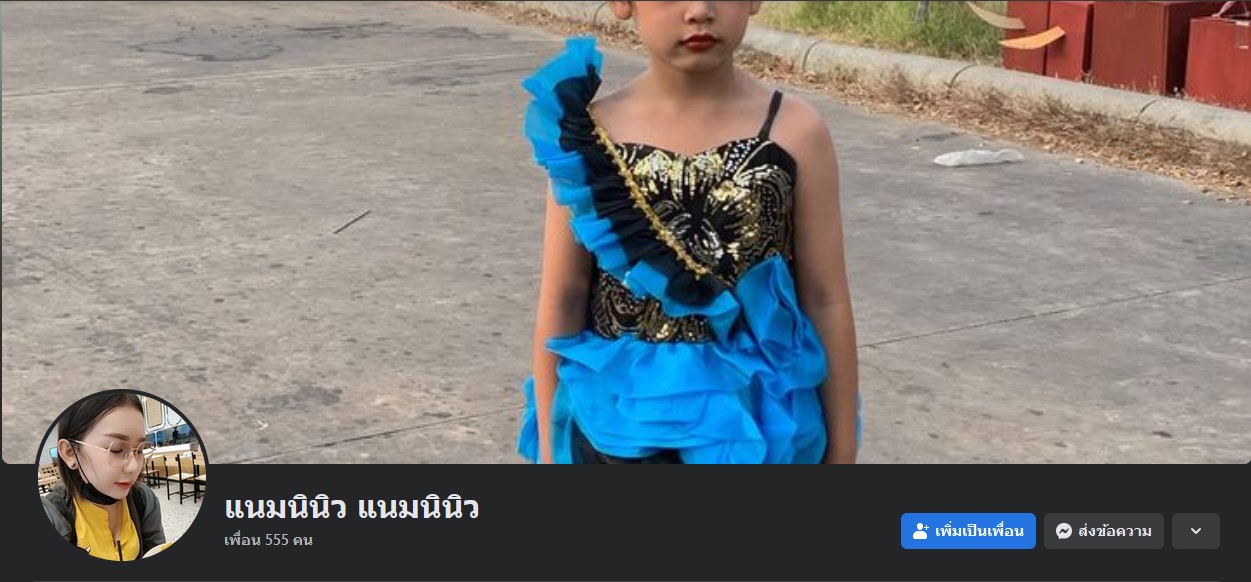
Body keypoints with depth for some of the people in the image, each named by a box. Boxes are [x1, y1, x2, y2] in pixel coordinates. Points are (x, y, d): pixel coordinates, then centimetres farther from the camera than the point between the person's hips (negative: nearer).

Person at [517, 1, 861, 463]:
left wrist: (841, 451, 0)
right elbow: (562, 301, -1)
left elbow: (826, 301, -3)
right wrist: (551, 447, 2)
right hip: (620, 426, 1)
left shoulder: (794, 131, -8)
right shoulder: (595, 132, -6)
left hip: (755, 427, 0)